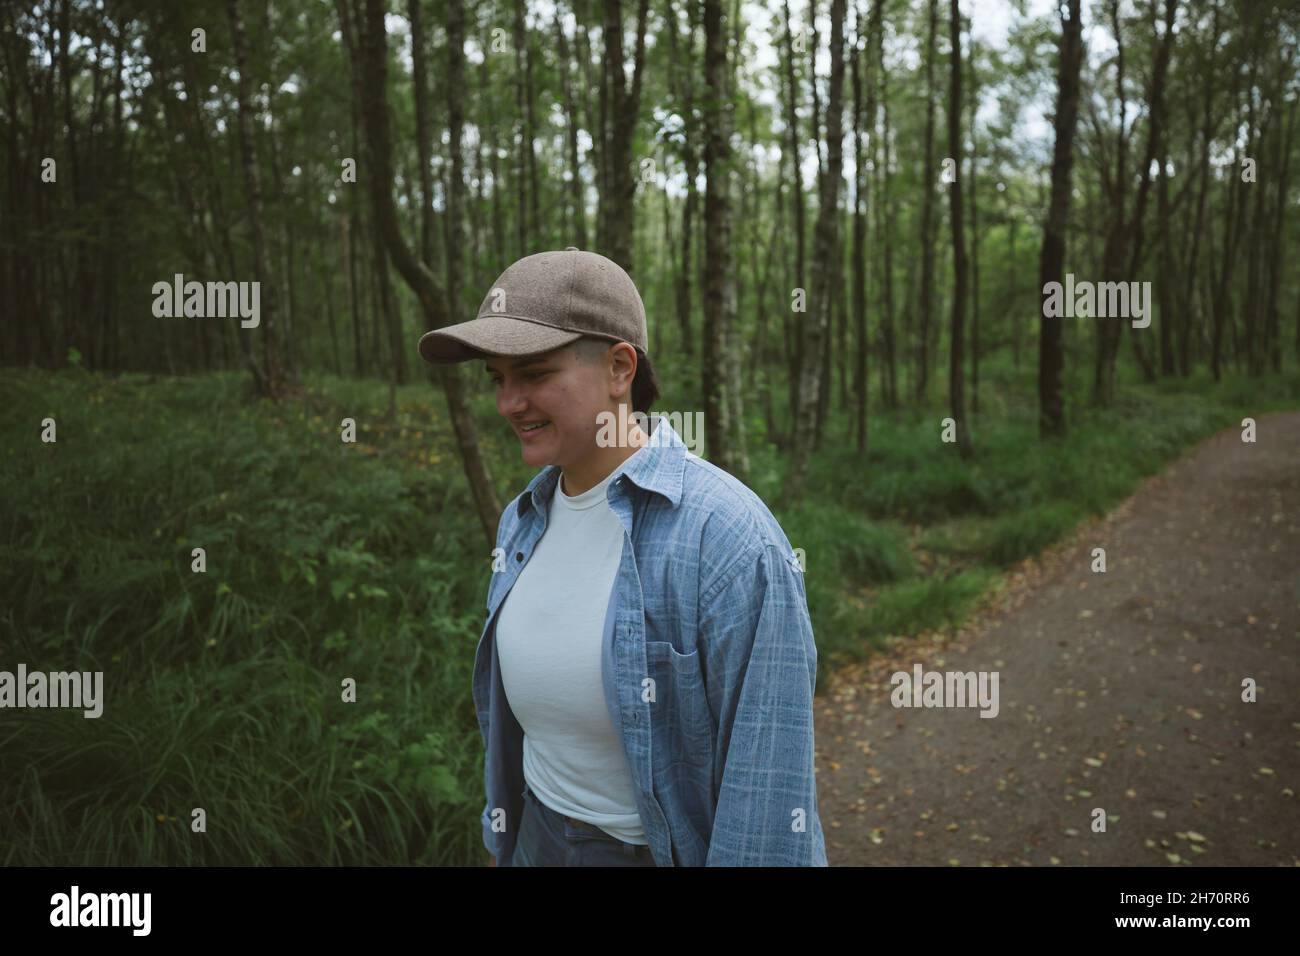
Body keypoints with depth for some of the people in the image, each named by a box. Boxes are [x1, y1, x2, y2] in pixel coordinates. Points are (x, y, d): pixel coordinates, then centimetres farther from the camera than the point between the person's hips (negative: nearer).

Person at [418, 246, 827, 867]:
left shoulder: (729, 540, -25)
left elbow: (769, 786, -22)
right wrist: (504, 842, 15)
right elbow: (511, 713, 9)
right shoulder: (524, 521, -1)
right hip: (540, 840, 6)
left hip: (666, 850, -6)